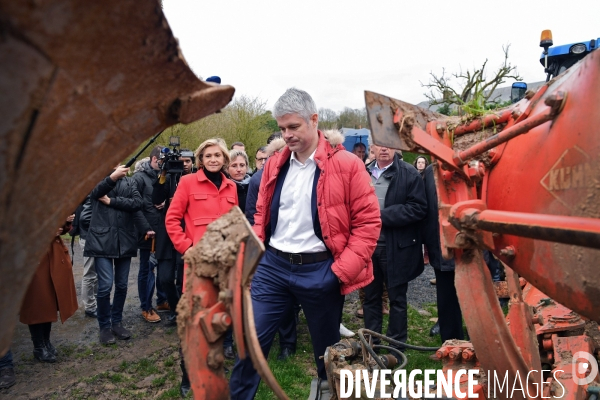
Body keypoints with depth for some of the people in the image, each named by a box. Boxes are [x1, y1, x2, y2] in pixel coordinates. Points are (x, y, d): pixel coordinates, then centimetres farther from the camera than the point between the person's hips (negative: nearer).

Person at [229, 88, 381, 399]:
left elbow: (368, 221, -9)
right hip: (273, 266, 4)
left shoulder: (346, 164, -10)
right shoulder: (275, 164, 6)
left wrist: (342, 270, -13)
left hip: (320, 270, -3)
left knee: (327, 349, 15)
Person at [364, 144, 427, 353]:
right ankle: (371, 343, 29)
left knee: (397, 299, 9)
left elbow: (418, 208, -14)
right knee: (370, 297, 14)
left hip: (396, 247, -4)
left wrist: (383, 216, -17)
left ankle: (396, 347, 23)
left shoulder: (409, 174, -5)